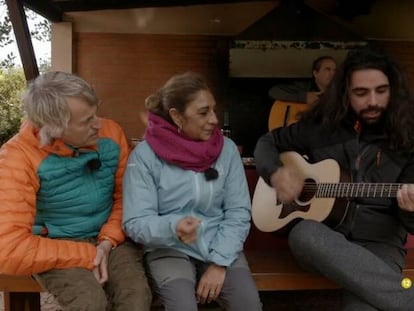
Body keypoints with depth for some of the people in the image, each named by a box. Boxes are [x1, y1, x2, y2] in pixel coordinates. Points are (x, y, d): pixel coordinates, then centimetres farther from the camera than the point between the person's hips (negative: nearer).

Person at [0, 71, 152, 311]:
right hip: (55, 248, -2)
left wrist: (108, 241, -14)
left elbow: (125, 195, 4)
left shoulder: (111, 134, -6)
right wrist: (87, 255, -21)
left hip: (111, 238, 3)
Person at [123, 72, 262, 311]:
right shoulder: (145, 156, -9)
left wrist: (219, 262, -13)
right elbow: (135, 223, -11)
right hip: (169, 250, -2)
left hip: (221, 248, 2)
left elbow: (238, 213, -2)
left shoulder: (227, 149, -1)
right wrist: (173, 227, -30)